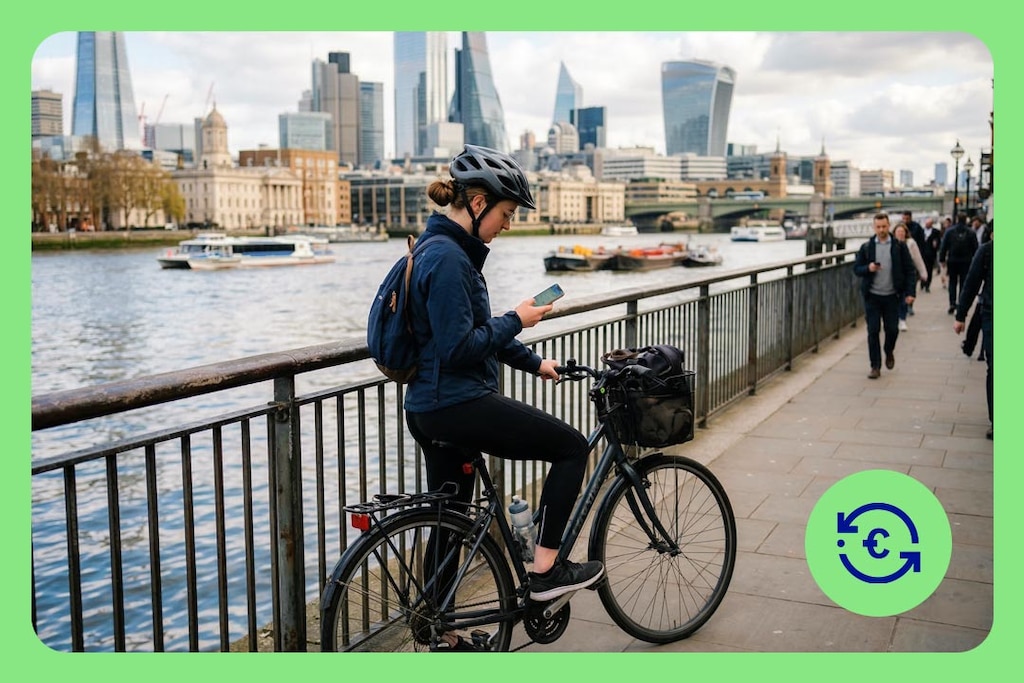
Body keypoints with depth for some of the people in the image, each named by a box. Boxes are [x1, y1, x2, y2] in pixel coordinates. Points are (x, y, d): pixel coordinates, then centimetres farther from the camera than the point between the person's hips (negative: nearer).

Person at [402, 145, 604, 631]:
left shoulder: (446, 249, 14)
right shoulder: (448, 257, -18)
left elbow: (476, 330, 23)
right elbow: (458, 348, -23)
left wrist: (534, 363, 23)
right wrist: (516, 320, -11)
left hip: (432, 409, 10)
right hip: (459, 404, -10)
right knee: (573, 447, 2)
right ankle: (545, 570, 6)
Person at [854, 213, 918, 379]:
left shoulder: (899, 246, -1)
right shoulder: (866, 247, 2)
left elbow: (909, 270, -1)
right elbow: (856, 269, 4)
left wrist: (910, 292, -8)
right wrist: (868, 268, -18)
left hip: (892, 296, 0)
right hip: (872, 296, 0)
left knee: (892, 329, 3)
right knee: (873, 331, -1)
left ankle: (889, 352, 35)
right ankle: (875, 366, 8)